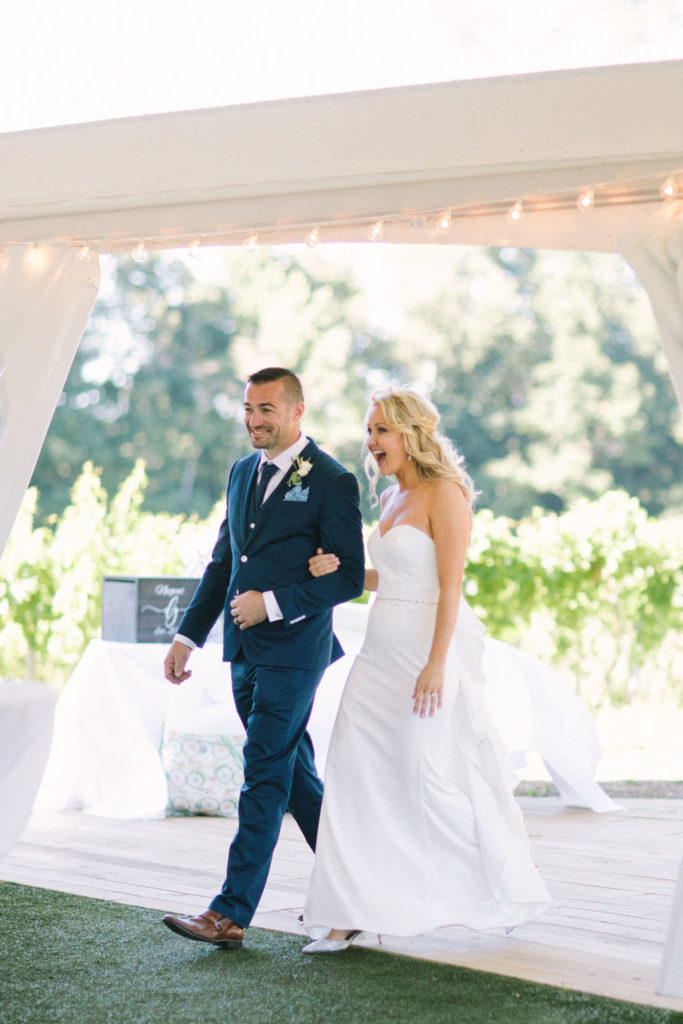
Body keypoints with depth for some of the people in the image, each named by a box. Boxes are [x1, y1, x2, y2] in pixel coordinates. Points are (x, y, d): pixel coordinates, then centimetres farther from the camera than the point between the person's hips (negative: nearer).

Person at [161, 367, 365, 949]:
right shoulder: (242, 472, 13)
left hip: (293, 649, -8)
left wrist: (273, 604, -17)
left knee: (265, 776, -7)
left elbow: (349, 578, -11)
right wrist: (188, 636, 15)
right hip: (244, 648, 8)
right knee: (293, 770, 15)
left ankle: (231, 913, -6)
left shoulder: (331, 482, -9)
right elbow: (222, 563, 19)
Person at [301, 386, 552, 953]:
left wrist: (435, 665, -23)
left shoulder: (445, 495, -11)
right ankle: (351, 912, 5)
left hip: (427, 647, -8)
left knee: (430, 775, -2)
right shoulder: (392, 499, 14)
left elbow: (450, 588, -17)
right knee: (356, 770, 1)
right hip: (382, 650, 8)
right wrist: (341, 570, 6)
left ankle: (511, 888, 19)